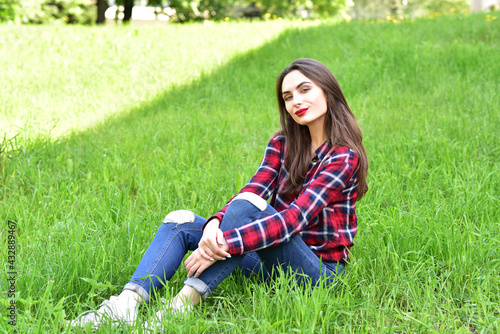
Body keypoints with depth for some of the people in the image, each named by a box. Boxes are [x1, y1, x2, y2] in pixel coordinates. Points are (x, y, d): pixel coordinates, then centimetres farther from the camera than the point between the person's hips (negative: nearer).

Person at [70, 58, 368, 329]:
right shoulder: (282, 144, 9)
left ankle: (185, 303, -36)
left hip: (319, 270, -7)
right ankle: (127, 304, -29)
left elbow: (295, 218, -26)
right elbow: (253, 191, -7)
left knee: (246, 207, -31)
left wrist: (224, 244, -34)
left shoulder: (344, 157, -13)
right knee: (181, 221, -7)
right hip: (273, 260, 7)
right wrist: (215, 225, -29)